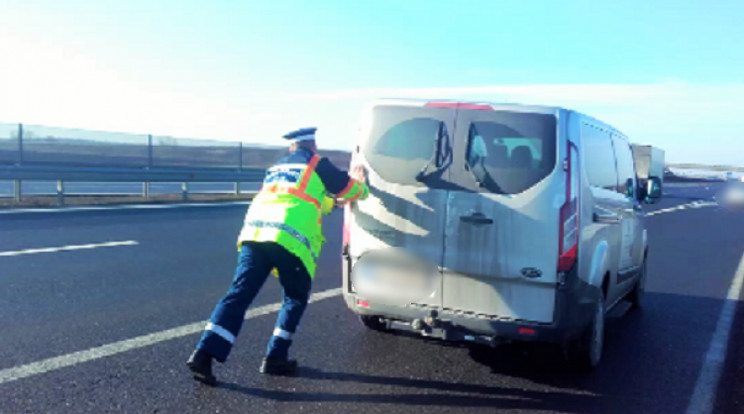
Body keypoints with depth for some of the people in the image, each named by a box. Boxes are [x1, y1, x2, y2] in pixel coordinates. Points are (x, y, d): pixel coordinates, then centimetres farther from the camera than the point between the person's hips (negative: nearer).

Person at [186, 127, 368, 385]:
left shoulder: (276, 168, 33)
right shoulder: (317, 164, 15)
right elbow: (349, 189, 24)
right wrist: (360, 184, 46)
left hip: (254, 231, 5)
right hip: (290, 237, -5)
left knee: (239, 294, 2)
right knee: (296, 297, 13)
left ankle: (204, 353, -8)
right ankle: (275, 358, 10)